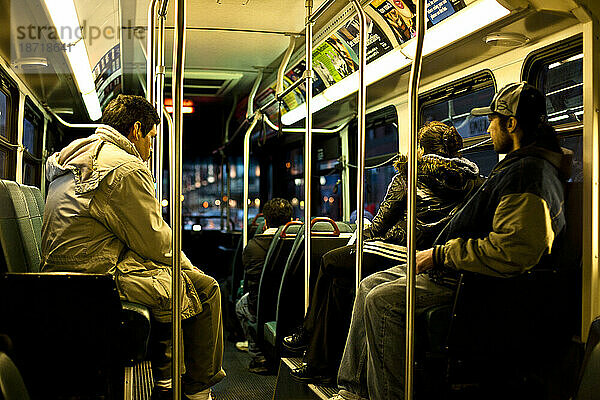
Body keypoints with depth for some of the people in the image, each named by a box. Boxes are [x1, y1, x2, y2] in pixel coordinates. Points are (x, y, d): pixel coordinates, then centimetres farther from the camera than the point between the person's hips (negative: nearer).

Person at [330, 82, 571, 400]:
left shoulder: (527, 174, -20)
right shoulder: (521, 165, 16)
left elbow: (511, 252, -31)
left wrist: (440, 255, -20)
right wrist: (438, 254, 14)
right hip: (456, 267, 11)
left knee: (382, 300, -22)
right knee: (370, 285, 7)